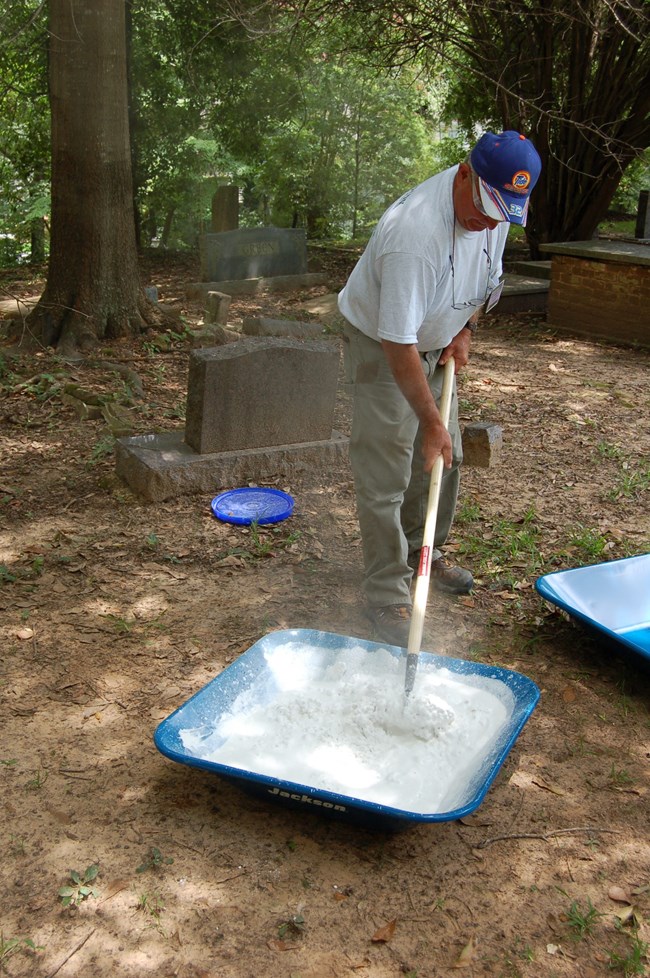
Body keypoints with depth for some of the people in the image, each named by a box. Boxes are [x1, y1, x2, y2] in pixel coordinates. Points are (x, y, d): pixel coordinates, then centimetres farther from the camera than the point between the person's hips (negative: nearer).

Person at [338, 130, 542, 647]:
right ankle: (387, 595, 4)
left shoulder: (495, 208, -12)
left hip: (437, 343, 8)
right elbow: (399, 346, -36)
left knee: (445, 457, 15)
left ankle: (422, 553, 36)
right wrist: (431, 421, -33)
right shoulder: (414, 234, -38)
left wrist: (465, 330, 0)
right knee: (384, 475, -7)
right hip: (380, 346, -8)